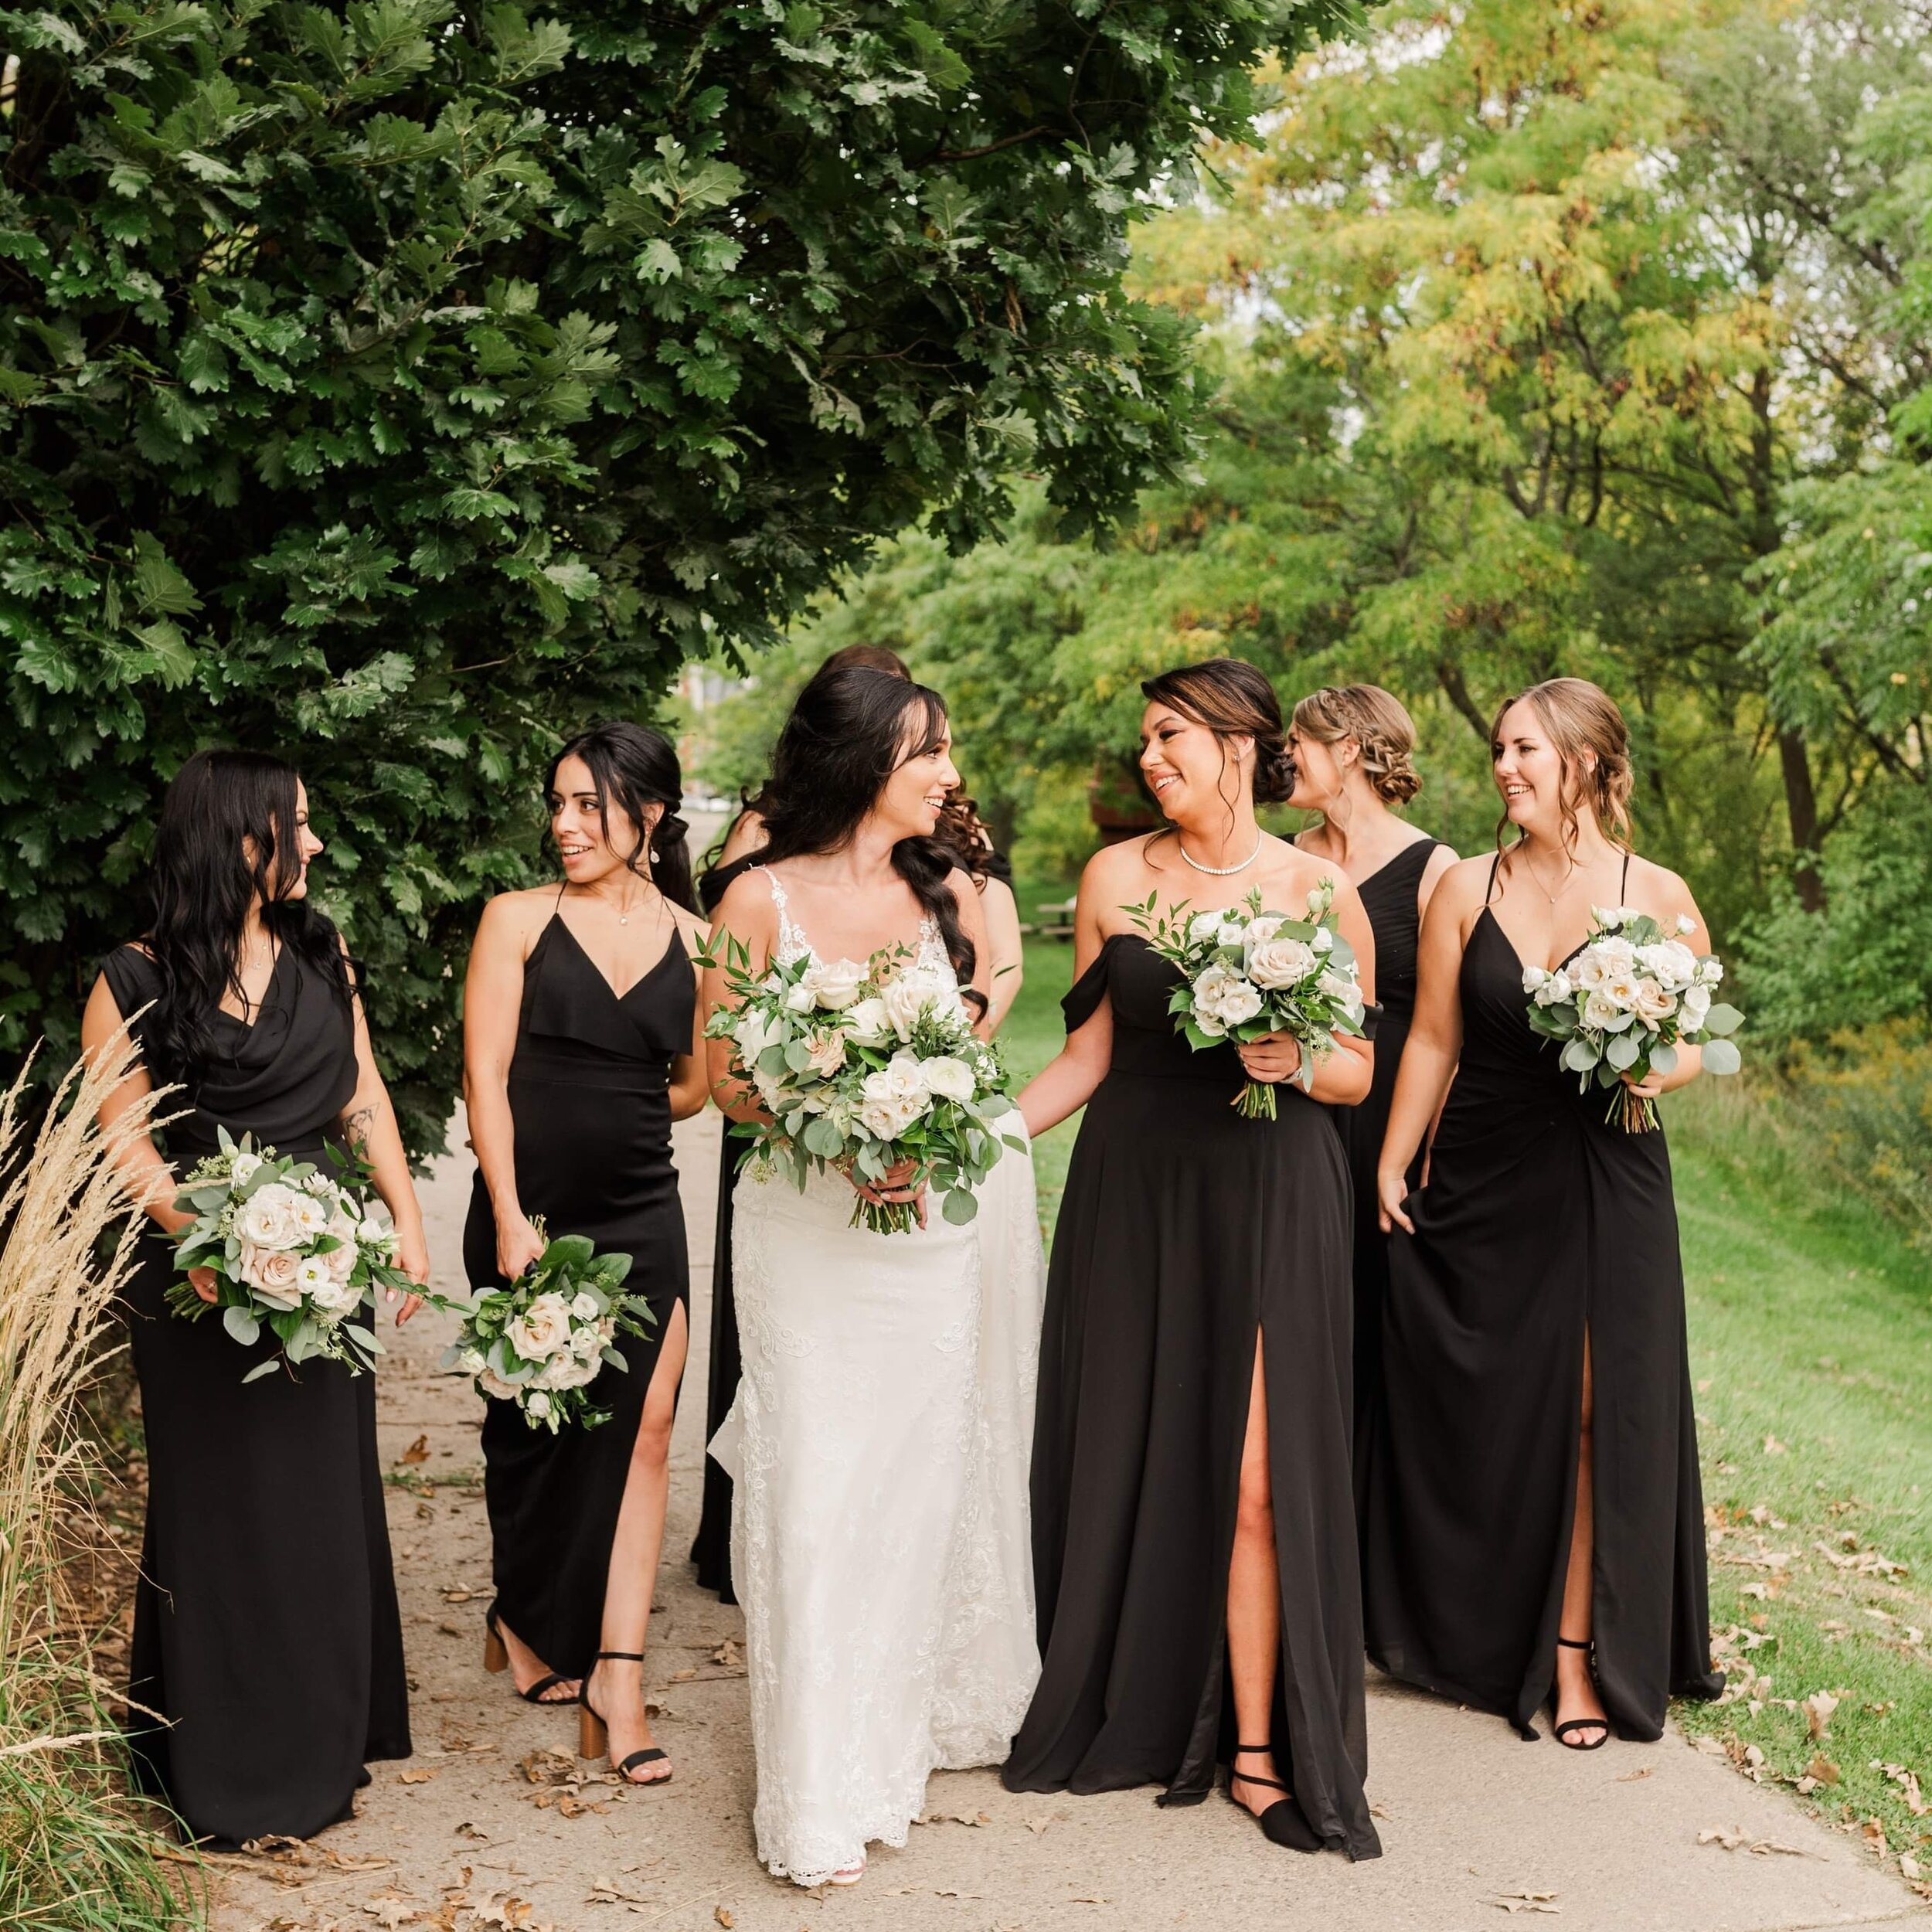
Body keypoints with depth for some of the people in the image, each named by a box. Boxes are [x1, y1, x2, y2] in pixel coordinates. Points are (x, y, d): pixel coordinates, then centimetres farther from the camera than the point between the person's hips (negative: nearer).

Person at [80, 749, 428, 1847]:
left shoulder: (319, 951, 8)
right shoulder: (137, 983, -7)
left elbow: (363, 1094, 10)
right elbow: (124, 1142, -9)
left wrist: (408, 1222, 0)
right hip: (206, 1282, -5)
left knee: (329, 1497, 12)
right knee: (224, 1506, 4)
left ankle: (325, 1739, 28)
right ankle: (229, 1772, 18)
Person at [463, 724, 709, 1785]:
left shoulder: (691, 940, 5)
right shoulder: (519, 919, -1)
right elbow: (486, 1076, -6)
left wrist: (609, 1118, 0)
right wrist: (511, 1216, -13)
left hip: (640, 1215, 2)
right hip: (528, 1210, -2)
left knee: (642, 1429, -5)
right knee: (531, 1426, 10)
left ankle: (617, 1675, -1)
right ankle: (524, 1621, 33)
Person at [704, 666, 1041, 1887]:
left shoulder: (950, 894, 7)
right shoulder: (764, 899, -2)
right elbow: (725, 1074, 0)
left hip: (935, 1227, 3)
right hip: (803, 1228, -3)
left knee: (919, 1491, 9)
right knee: (816, 1494, -4)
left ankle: (900, 1740, 25)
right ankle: (821, 1795, 3)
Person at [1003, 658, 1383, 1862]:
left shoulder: (1319, 891, -1)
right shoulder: (1114, 878, 5)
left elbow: (1358, 1072, 4)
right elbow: (1088, 1055, 8)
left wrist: (1294, 1064, -17)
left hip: (1269, 1201, -2)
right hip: (1133, 1196, 2)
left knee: (1254, 1478, -5)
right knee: (1126, 1457, 6)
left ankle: (1256, 1744, 5)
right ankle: (1128, 1708, 22)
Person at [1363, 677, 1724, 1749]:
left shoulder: (1657, 895, -3)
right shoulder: (1467, 887, 0)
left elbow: (1698, 1039, 4)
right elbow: (1432, 1041, 3)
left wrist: (1656, 1068, -17)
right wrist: (1389, 1168, 1)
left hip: (1608, 1187, -1)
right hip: (1480, 1185, 1)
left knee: (1593, 1411, 3)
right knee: (1471, 1412, 8)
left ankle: (1575, 1651, 15)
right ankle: (1468, 1638, 26)